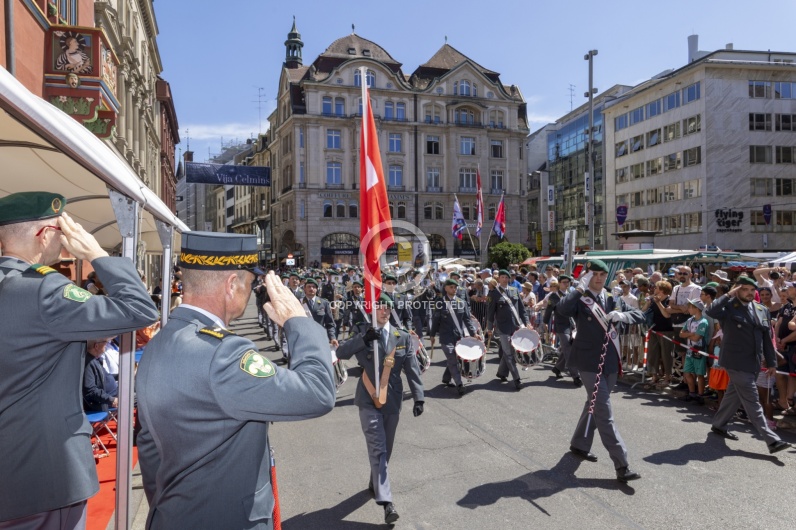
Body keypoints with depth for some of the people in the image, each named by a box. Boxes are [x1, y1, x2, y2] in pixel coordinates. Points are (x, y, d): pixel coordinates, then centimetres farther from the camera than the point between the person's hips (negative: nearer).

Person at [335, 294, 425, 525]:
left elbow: (412, 369, 0)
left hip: (392, 400, 3)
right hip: (369, 401, -3)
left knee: (386, 449, 16)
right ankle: (386, 501, -12)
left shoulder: (403, 337, 3)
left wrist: (418, 397, -9)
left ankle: (375, 483, 39)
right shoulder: (362, 336, -2)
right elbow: (341, 353, -18)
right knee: (377, 449, -11)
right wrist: (363, 338, -31)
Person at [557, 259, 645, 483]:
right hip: (589, 362, -6)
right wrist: (580, 288, -24)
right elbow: (562, 309, -29)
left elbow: (640, 315, 8)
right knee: (604, 412, -6)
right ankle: (622, 465, -4)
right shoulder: (580, 300, -8)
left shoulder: (614, 300, 11)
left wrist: (622, 316, -11)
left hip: (610, 362, 7)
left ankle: (580, 444, 37)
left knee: (595, 405, 19)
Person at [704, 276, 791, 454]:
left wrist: (771, 362, 14)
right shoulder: (728, 307, -8)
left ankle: (718, 425, 31)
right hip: (737, 362, -7)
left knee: (734, 395, 17)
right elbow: (710, 311, -30)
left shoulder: (762, 310, 11)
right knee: (752, 402, -4)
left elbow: (767, 338, 15)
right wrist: (728, 295, -22)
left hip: (753, 363, 7)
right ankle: (772, 440, -3)